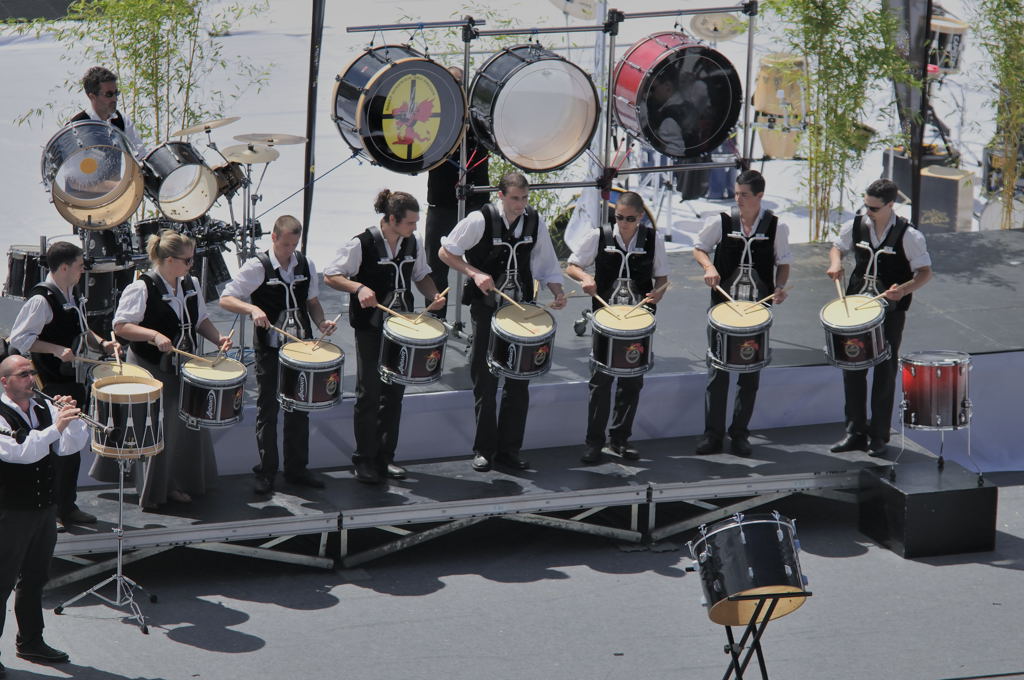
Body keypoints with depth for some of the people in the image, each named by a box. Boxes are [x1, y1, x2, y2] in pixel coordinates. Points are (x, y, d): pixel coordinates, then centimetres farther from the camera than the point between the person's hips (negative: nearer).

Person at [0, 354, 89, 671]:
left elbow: (70, 446, 1)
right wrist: (56, 427, -33)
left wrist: (72, 419, -16)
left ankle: (31, 642, 31)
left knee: (34, 580, 18)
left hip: (45, 509, 7)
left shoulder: (44, 408, 7)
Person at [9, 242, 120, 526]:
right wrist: (57, 350, -25)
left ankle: (67, 506, 27)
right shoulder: (41, 300, -19)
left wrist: (101, 343, 4)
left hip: (73, 382, 9)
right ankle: (49, 511, 5)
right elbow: (19, 339, -20)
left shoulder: (72, 295, 8)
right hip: (52, 387, -9)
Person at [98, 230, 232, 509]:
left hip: (184, 368, 7)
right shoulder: (141, 288, -17)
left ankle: (174, 485, 28)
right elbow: (121, 326, -19)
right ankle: (149, 491, 16)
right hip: (150, 371, -7)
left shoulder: (190, 284, 5)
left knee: (185, 426, 12)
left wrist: (218, 339, -1)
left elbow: (201, 319, 17)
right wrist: (155, 335, -30)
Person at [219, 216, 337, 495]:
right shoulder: (257, 267, -11)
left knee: (300, 408, 10)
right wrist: (252, 309, -31)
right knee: (268, 410, 3)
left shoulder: (306, 265, 4)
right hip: (269, 349, -4)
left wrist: (321, 322, -4)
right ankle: (266, 473, 12)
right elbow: (225, 299, -13)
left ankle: (297, 469, 21)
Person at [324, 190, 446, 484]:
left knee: (395, 391, 10)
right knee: (369, 392, -1)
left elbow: (421, 276, 17)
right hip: (370, 328, -5)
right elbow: (330, 275, -10)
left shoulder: (413, 244, 2)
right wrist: (358, 287, -27)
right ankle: (365, 460, 9)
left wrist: (434, 295, -3)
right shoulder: (362, 244, -15)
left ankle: (386, 457, 20)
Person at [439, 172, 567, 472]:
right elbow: (446, 252, -4)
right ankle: (484, 450, 12)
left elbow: (546, 264, 9)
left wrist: (558, 292, -7)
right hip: (486, 308, -3)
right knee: (485, 381, 2)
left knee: (519, 382, 5)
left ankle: (509, 449, 15)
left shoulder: (535, 222, 0)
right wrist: (474, 273, -17)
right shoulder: (480, 220, -12)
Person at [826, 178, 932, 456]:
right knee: (852, 368, 7)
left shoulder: (908, 235, -14)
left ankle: (879, 436, 14)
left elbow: (925, 272, -9)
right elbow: (837, 247, 16)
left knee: (885, 372, 4)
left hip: (890, 311, -4)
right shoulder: (856, 226, -2)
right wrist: (836, 263, -6)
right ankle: (855, 431, 19)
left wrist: (904, 289, -27)